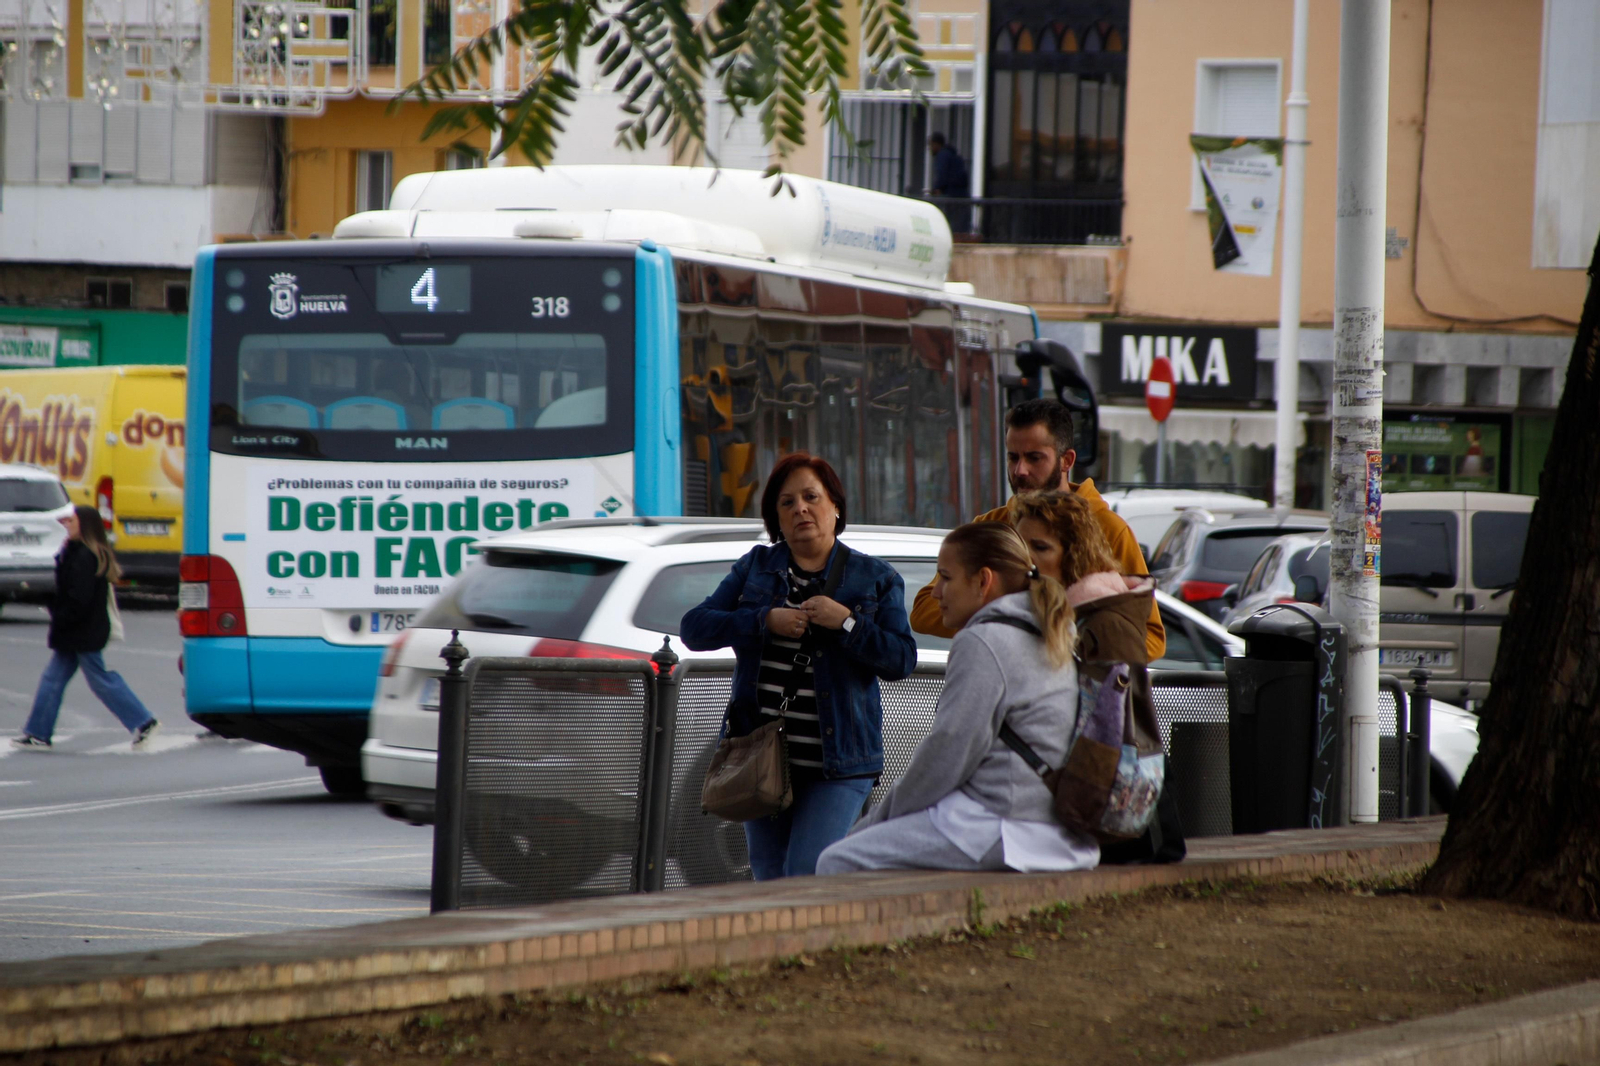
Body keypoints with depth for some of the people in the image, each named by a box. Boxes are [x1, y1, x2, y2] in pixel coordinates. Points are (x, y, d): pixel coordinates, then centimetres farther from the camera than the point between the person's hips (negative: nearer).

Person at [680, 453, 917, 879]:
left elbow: (901, 660, -4)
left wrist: (846, 622, -17)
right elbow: (694, 628, 1)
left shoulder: (874, 579, 6)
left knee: (809, 878, -16)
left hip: (836, 764, -3)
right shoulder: (756, 567, 12)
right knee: (770, 882, 6)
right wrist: (765, 620, -11)